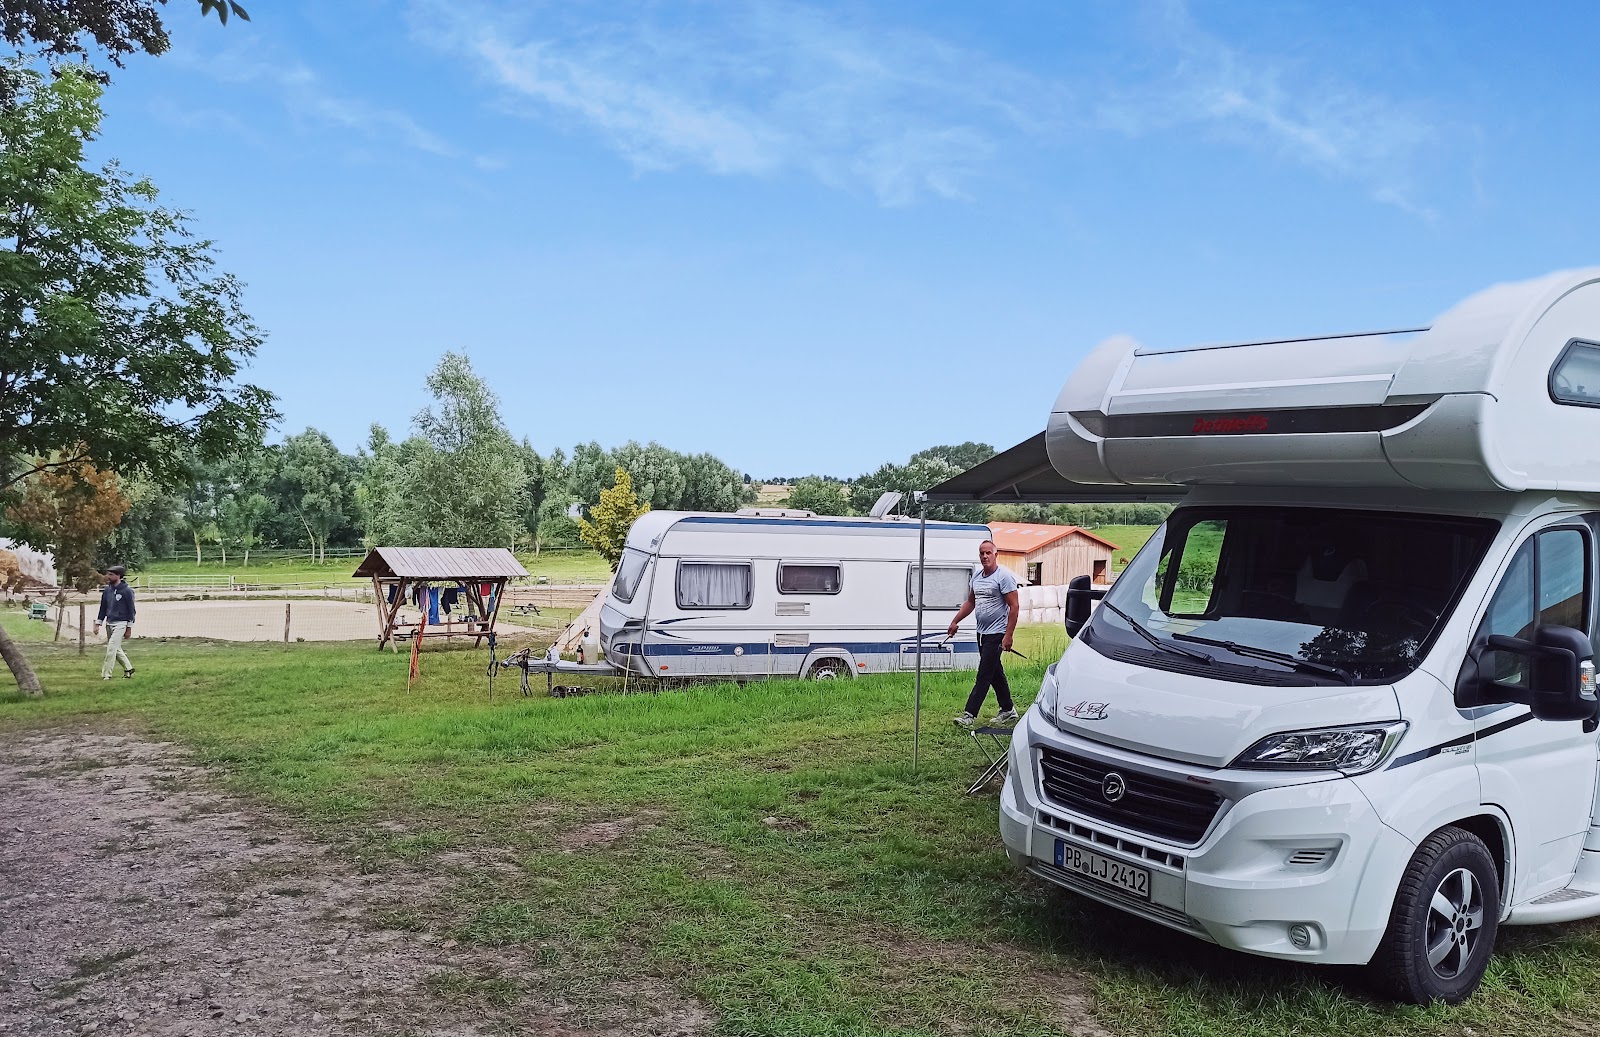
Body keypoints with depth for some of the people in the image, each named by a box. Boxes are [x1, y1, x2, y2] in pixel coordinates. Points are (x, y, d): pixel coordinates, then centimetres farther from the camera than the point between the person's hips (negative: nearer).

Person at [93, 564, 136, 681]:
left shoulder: (127, 591, -10)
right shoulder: (107, 590, 7)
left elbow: (131, 610, -8)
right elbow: (103, 608, 14)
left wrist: (129, 628, -9)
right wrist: (97, 624, 9)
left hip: (120, 624, -7)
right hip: (109, 623, 7)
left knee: (111, 648, -13)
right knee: (116, 649, 13)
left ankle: (106, 674, -9)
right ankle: (128, 668, 28)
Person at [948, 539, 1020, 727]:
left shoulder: (1004, 576, -13)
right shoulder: (977, 576, 11)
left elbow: (1013, 606, -16)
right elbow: (970, 602, 23)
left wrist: (1008, 636, -20)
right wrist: (955, 622, 18)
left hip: (996, 634, -8)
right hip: (982, 632, 8)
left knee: (984, 676, -8)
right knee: (995, 673, 16)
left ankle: (970, 715, -9)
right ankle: (1008, 710, 26)